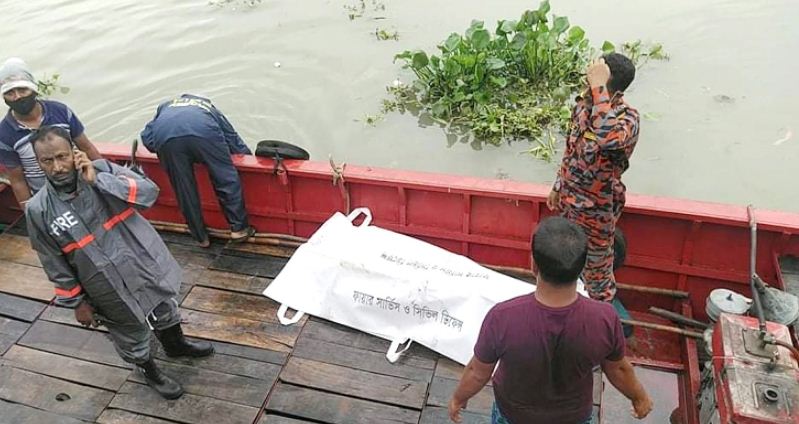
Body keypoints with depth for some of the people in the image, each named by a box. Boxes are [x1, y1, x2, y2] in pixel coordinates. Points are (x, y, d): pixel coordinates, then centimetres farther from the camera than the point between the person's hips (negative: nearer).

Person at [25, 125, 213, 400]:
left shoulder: (102, 170, -14)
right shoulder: (38, 210, -15)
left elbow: (150, 192, -24)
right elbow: (55, 264, -6)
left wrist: (98, 180, -30)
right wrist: (76, 302, -1)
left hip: (145, 265, 2)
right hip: (110, 290, -2)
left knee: (164, 311, 28)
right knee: (131, 336, 20)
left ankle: (176, 345, 59)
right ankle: (149, 371, 49)